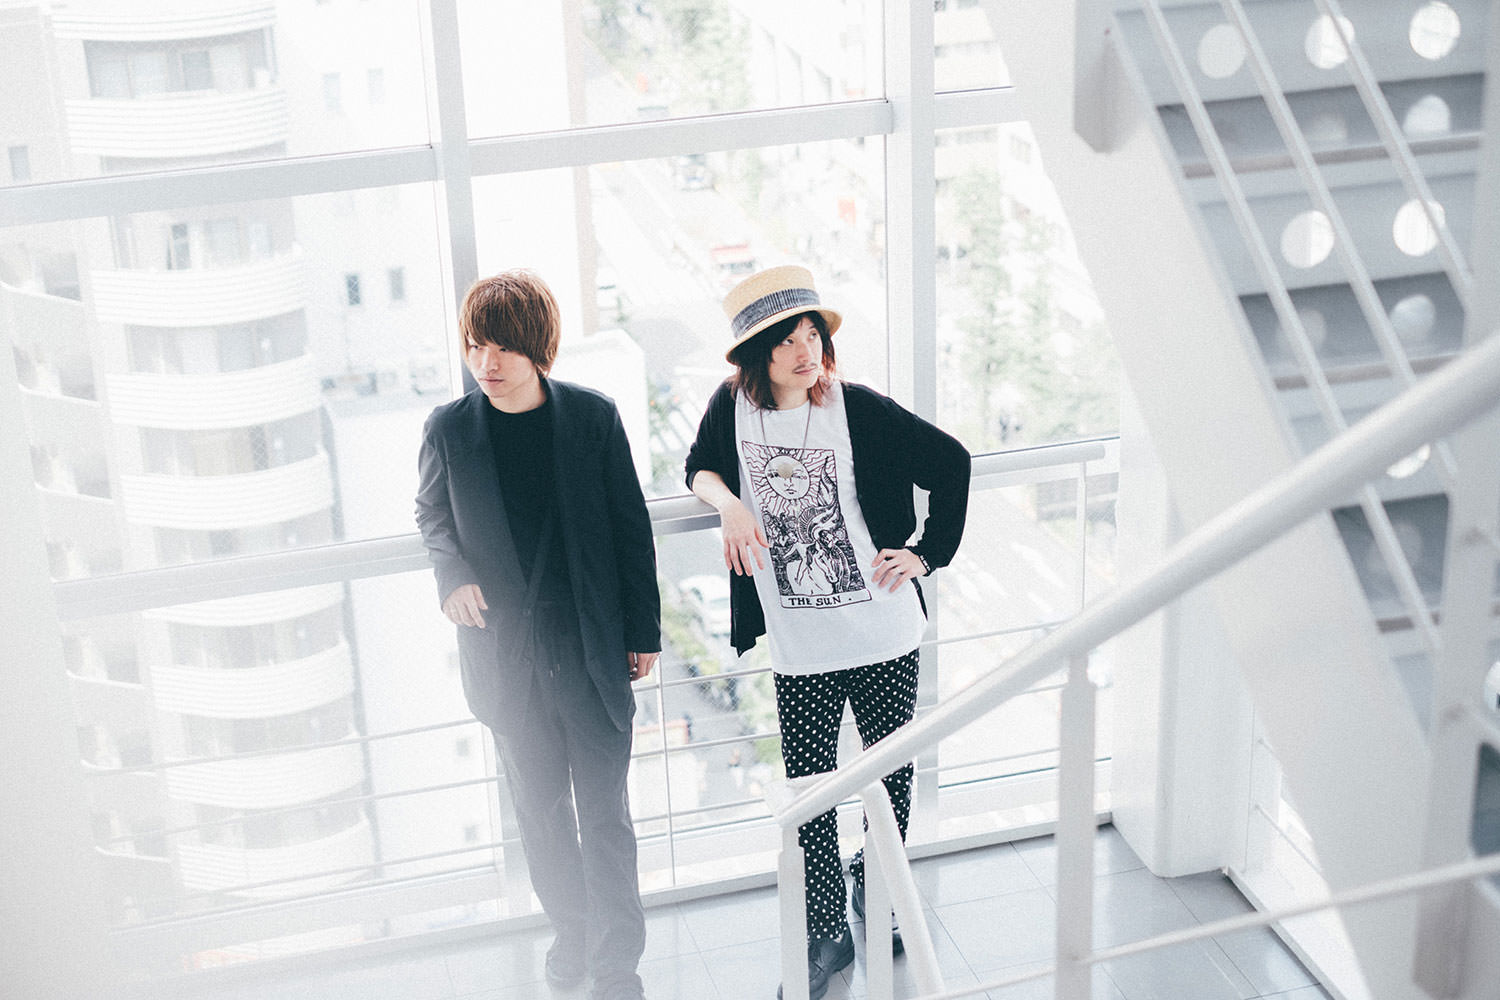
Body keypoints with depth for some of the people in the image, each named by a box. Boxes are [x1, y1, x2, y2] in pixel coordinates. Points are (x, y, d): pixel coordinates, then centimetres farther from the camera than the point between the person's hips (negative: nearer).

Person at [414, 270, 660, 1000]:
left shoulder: (593, 417, -7)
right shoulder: (449, 429, -5)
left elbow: (630, 526, 0)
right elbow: (433, 517, 11)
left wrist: (643, 631, 2)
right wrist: (453, 574, -11)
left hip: (593, 646, -2)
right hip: (505, 648, 2)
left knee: (604, 810, 2)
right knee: (539, 805, 16)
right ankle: (571, 926, 37)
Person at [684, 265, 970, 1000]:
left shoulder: (859, 409, -10)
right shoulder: (734, 407, -6)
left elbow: (950, 462, 1)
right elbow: (700, 466, 14)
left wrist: (927, 553, 0)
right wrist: (728, 502, -8)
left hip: (884, 638, 0)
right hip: (799, 651, 0)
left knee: (892, 772, 15)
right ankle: (826, 933, 23)